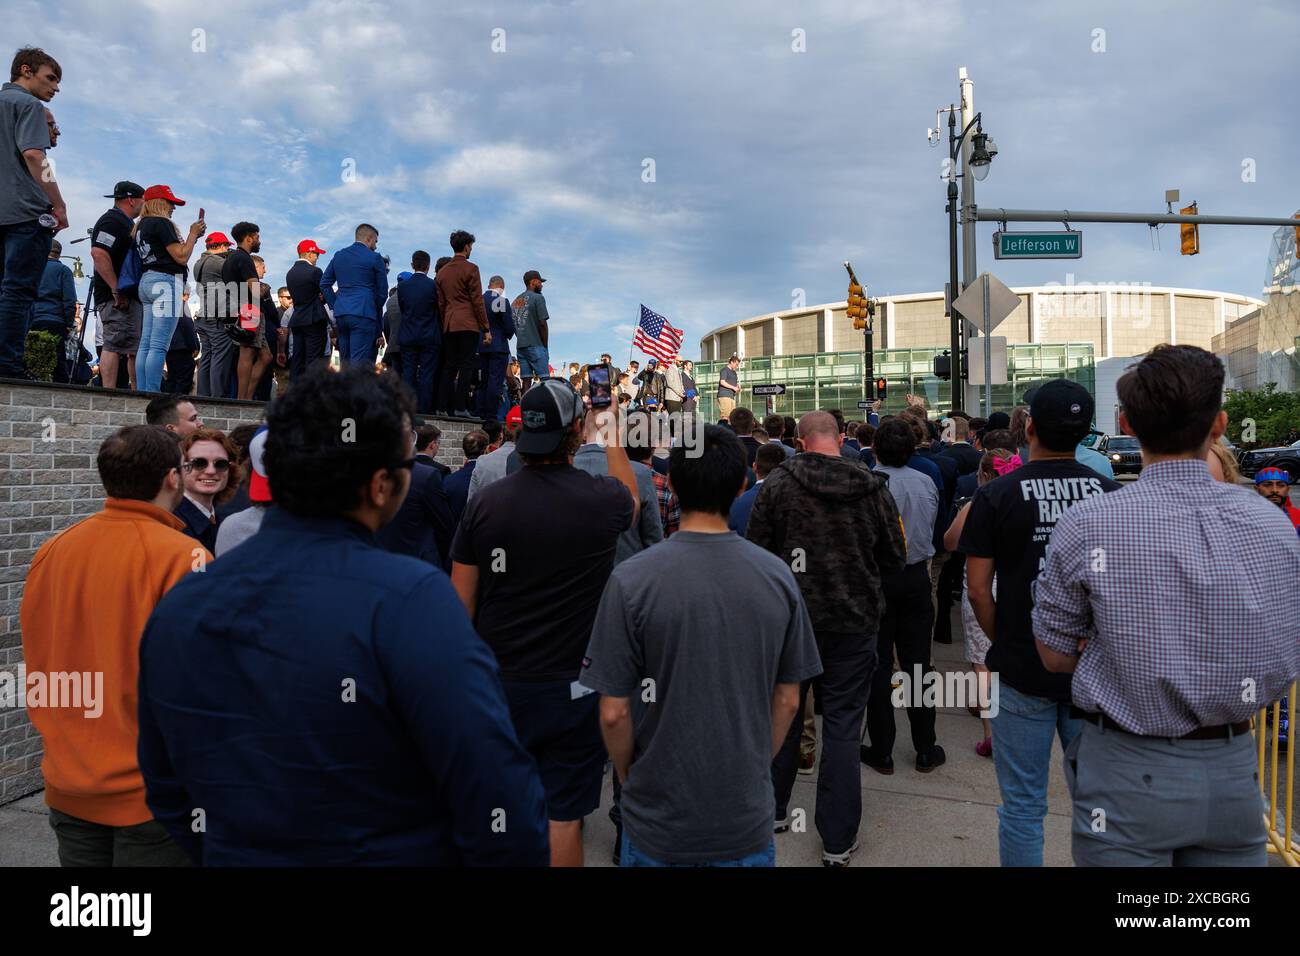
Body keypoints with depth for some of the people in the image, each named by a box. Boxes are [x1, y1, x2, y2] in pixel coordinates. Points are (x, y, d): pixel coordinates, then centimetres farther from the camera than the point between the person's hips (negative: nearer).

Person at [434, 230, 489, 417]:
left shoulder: (442, 271, 16)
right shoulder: (470, 268, -4)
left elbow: (441, 303, 16)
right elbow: (477, 301, -8)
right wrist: (486, 329, -6)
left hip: (449, 325, 6)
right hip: (468, 324, -6)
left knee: (449, 365, 8)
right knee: (467, 365, -6)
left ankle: (442, 406, 5)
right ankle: (460, 407, -11)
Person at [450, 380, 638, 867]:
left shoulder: (485, 501, -7)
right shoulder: (601, 498, -12)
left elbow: (462, 600, -2)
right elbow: (631, 501, 15)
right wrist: (612, 437, 27)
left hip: (499, 682, 3)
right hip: (570, 684, -2)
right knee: (563, 815, 9)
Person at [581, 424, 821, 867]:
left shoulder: (631, 580, -18)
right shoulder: (778, 576, -8)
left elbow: (614, 713, -13)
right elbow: (787, 701, 0)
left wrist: (629, 779, 4)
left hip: (659, 823, -2)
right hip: (748, 819, 2)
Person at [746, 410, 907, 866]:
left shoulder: (778, 483, -10)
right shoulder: (874, 489, -7)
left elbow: (755, 550, -7)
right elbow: (895, 559, 1)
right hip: (854, 621, 0)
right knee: (842, 726, 7)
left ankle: (773, 810, 34)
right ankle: (838, 842, 13)